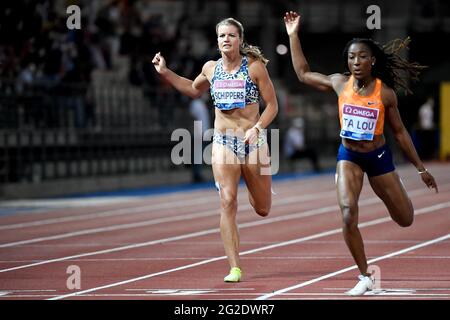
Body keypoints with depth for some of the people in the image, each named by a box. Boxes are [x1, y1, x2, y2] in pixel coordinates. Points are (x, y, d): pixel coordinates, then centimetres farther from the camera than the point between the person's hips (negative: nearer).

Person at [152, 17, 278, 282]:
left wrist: (257, 128, -19)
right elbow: (194, 90, 26)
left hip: (254, 141, -2)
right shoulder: (211, 69, 4)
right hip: (223, 142, 2)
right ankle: (235, 268, -12)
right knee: (227, 203, -14)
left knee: (263, 210, 10)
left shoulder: (255, 66, -7)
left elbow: (272, 105, -3)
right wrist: (165, 72, 16)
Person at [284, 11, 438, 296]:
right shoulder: (339, 83, -8)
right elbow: (303, 73, 7)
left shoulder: (385, 93, -13)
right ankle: (365, 277, -5)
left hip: (378, 157, 0)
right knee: (348, 215, -20)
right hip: (348, 157, 1)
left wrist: (421, 168, 0)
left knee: (406, 219, 9)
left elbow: (400, 132, -2)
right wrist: (293, 36, 4)